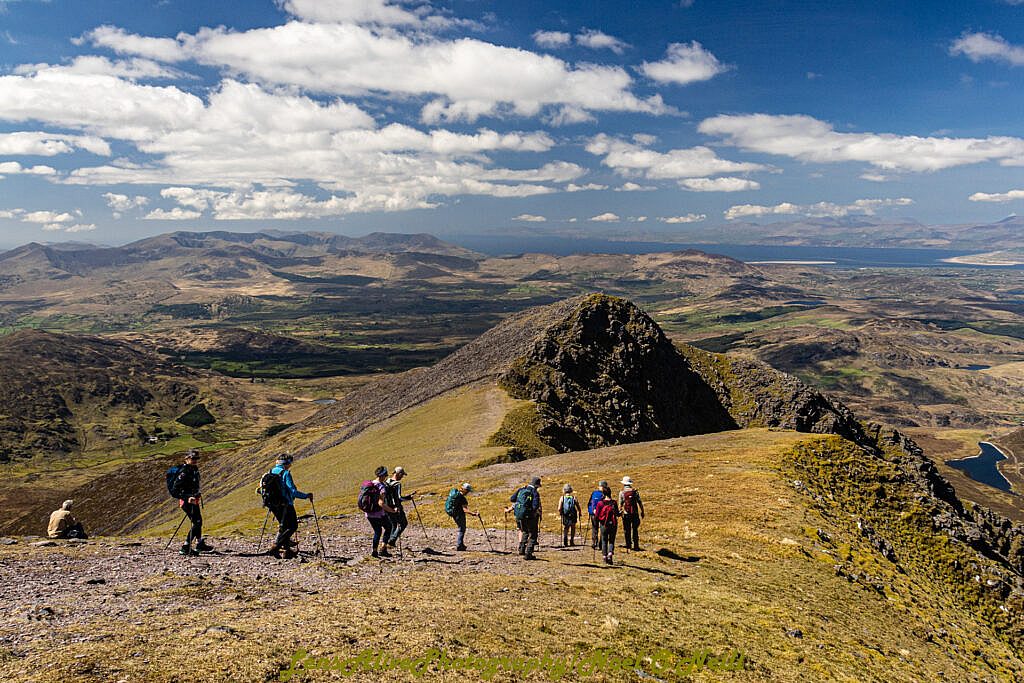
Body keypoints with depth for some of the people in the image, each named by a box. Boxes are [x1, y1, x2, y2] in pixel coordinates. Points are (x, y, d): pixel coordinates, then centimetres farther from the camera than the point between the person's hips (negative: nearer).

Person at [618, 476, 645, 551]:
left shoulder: (622, 493, -3)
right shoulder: (635, 492, 1)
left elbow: (620, 504, -3)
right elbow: (640, 503, 1)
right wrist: (642, 512, 8)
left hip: (626, 514, -1)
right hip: (635, 514, 1)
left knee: (627, 530, 8)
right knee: (635, 530, 9)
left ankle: (628, 545, 8)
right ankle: (636, 546, 8)